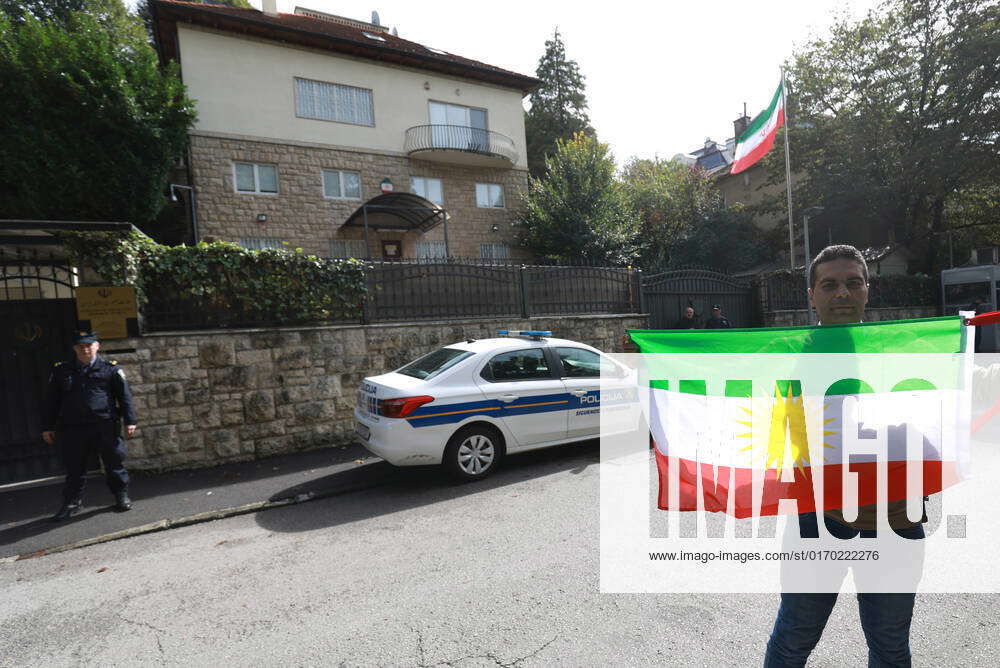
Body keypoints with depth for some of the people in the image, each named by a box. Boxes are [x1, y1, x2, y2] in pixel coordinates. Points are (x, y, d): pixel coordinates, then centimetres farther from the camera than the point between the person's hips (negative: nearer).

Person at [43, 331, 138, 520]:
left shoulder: (111, 369, 2)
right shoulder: (61, 371, 10)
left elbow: (125, 396, 0)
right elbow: (51, 400, 14)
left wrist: (130, 421, -7)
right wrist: (48, 427, 11)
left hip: (105, 426, -2)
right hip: (72, 428, 2)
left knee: (114, 463, 5)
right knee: (74, 467, 9)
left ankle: (122, 496, 20)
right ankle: (72, 503, 22)